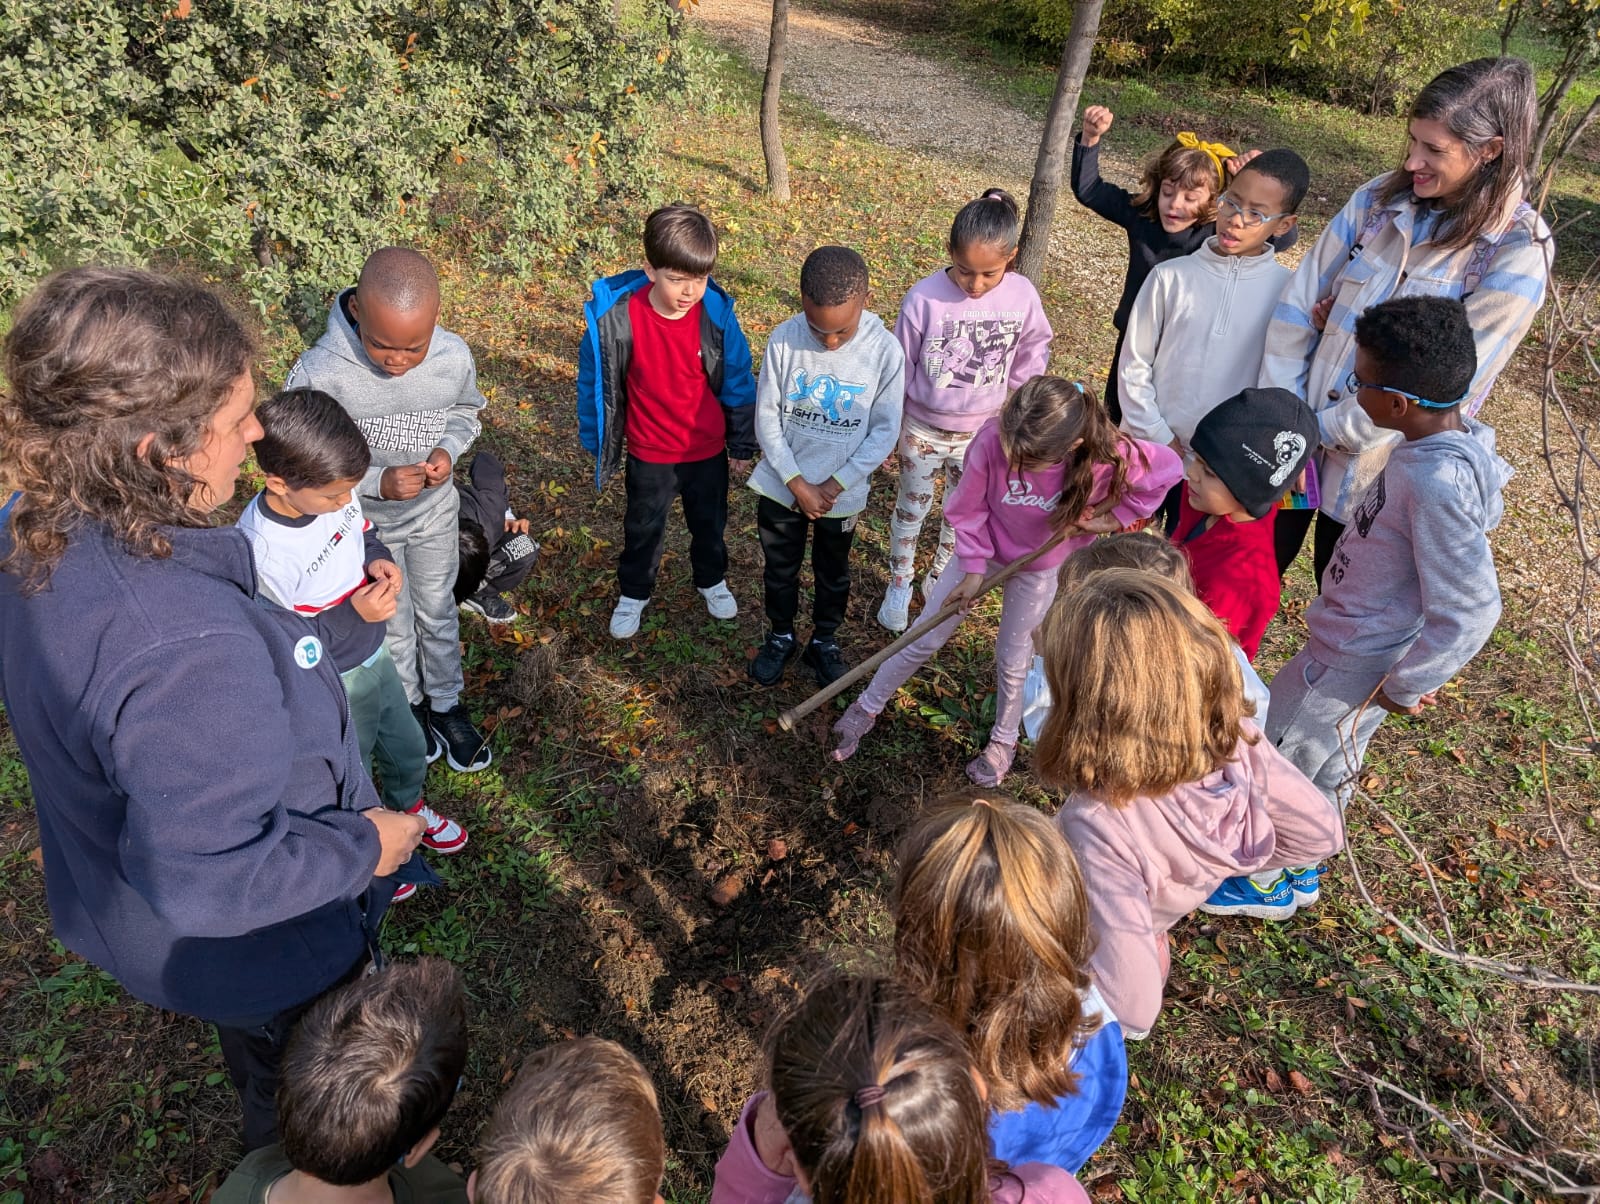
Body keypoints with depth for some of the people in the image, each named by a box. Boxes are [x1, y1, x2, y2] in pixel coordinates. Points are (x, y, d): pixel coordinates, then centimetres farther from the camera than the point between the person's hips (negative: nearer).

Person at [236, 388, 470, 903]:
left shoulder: (333, 492, -16)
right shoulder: (260, 553, -35)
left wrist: (380, 561, -15)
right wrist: (353, 613, -33)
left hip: (374, 656, 7)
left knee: (409, 748, 29)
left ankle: (409, 807, 61)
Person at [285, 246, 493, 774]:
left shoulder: (454, 356, -25)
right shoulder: (318, 373, -33)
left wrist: (448, 449, -22)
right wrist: (377, 482, -33)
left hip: (434, 510, 2)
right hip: (366, 522, -2)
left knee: (438, 612, 22)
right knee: (392, 624, 20)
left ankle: (446, 704, 47)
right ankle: (407, 706, 48)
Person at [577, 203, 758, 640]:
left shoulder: (716, 312, -20)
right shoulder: (616, 316, -23)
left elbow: (737, 382, -6)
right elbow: (596, 383, -8)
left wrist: (742, 445, 2)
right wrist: (597, 443, 2)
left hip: (709, 449, 1)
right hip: (648, 454, -1)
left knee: (709, 524, 23)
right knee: (643, 529, 21)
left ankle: (712, 580, 51)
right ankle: (633, 593, 45)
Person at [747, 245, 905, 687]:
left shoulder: (885, 350, -19)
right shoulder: (784, 340, -18)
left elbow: (885, 431, -12)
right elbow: (767, 418, -11)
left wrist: (834, 486, -16)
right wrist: (798, 485, -16)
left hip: (842, 494, 0)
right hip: (781, 485, 1)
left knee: (833, 575, 21)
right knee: (780, 570, 21)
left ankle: (824, 641, 45)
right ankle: (781, 636, 45)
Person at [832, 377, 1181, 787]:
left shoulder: (1109, 457, -36)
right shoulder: (993, 440, -35)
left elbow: (1168, 469, -14)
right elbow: (967, 508, -18)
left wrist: (1117, 515, -16)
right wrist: (973, 567, -17)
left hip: (1040, 566, 0)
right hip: (983, 549, 0)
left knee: (1013, 659, 15)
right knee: (925, 640, 10)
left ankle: (1004, 739, 43)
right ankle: (867, 707, 32)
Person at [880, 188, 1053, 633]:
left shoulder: (1022, 296, -17)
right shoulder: (924, 298, -23)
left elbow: (1032, 353, 1)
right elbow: (901, 366, -11)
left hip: (982, 431, 2)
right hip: (923, 428, -2)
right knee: (912, 508, 16)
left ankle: (940, 577, 43)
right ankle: (899, 585, 35)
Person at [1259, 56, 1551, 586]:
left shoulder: (1517, 253, -14)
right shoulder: (1379, 198, -3)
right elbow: (1298, 305, -4)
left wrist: (1319, 428, -18)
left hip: (1377, 466, -3)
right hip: (1294, 444, 3)